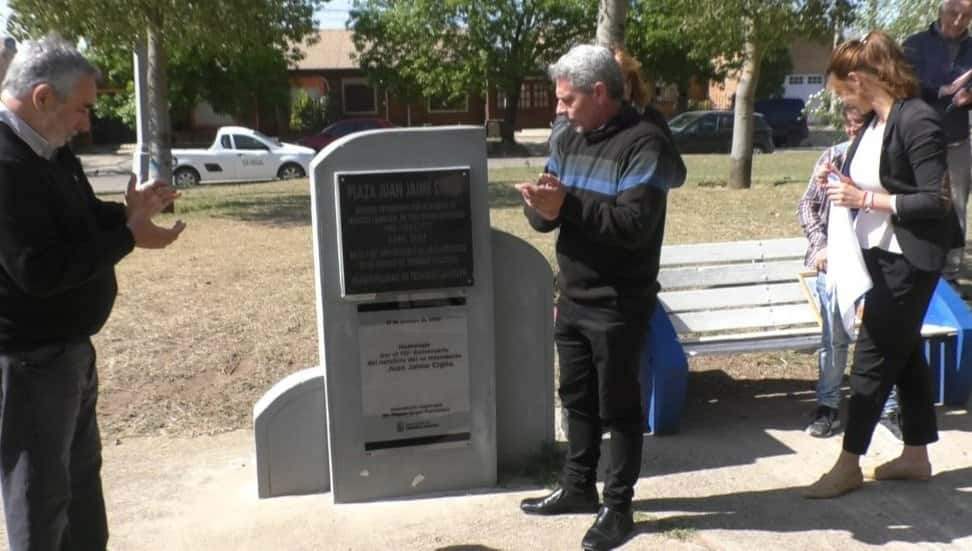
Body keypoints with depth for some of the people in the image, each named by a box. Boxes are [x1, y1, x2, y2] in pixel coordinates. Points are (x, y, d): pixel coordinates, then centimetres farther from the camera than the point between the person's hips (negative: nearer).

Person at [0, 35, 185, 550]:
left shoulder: (50, 152, 7)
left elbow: (80, 221, 16)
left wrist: (128, 212, -3)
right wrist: (129, 237, -22)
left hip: (68, 348, 10)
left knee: (81, 472, 25)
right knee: (42, 496, 5)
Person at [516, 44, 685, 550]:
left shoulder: (644, 144, -15)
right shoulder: (569, 139, 8)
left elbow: (635, 224, -25)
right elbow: (543, 213, 4)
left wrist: (566, 205, -29)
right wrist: (541, 207, -19)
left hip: (618, 305, -7)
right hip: (572, 298, 7)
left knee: (618, 407, 6)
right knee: (577, 398, 18)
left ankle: (618, 507, 20)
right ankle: (577, 486, 35)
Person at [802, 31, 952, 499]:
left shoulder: (917, 121, -19)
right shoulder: (874, 121, 5)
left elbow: (937, 201, -22)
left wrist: (866, 199, -23)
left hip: (907, 261, -8)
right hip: (876, 254, 9)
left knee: (873, 357, -2)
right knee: (903, 351, 16)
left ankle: (849, 465, 10)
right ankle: (916, 455, 29)